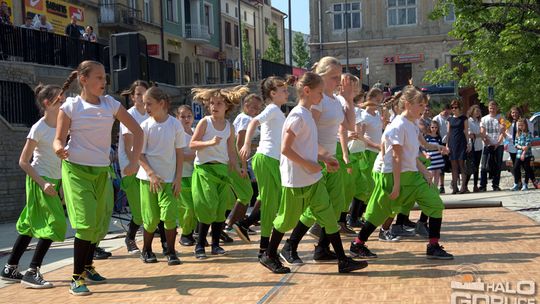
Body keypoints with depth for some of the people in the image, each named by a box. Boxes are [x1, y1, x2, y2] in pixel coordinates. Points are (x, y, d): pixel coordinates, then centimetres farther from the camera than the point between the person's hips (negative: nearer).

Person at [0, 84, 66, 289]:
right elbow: (23, 162, -12)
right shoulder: (38, 129, -14)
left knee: (31, 226, 11)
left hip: (54, 181, 7)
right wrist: (42, 183, -19)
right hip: (40, 181, -7)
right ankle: (32, 273, -8)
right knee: (54, 224, -14)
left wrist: (62, 182, 6)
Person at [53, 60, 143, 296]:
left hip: (102, 171, 4)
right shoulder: (70, 107, -8)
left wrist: (134, 161, -7)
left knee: (100, 223, 11)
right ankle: (77, 278, -5)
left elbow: (137, 131, 2)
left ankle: (88, 267, 34)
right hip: (76, 170, -4)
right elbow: (59, 139, -9)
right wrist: (59, 149, -33)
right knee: (85, 222, -15)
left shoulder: (111, 104, 0)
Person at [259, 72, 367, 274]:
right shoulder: (297, 116, -18)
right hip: (296, 180, -9)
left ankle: (343, 260, 7)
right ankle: (269, 256, 25)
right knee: (287, 219, 7)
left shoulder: (307, 115, 11)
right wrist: (308, 165, -19)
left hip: (314, 179, 9)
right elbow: (285, 149, -22)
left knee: (329, 217, 4)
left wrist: (324, 158, 10)